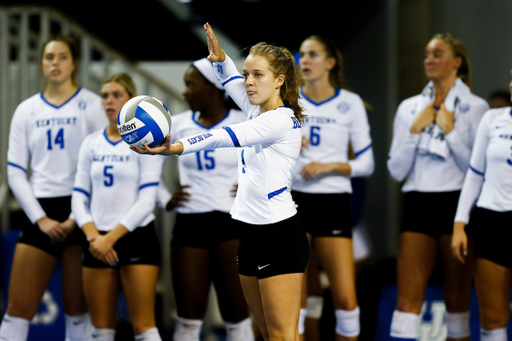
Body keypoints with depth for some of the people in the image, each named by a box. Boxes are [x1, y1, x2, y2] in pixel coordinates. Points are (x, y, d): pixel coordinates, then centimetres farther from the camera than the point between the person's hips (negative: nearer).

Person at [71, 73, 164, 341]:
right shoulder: (91, 143, 11)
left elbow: (146, 200, -9)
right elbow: (79, 196, 8)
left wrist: (111, 237, -14)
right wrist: (93, 236, -8)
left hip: (137, 237, -5)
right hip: (97, 243, 5)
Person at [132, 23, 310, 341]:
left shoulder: (281, 120, -15)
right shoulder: (258, 112, 11)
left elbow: (228, 137, -28)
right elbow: (233, 82, 28)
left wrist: (176, 147, -39)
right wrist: (221, 58, 7)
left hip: (281, 235, -9)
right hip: (252, 232, 10)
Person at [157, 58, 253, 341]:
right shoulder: (177, 125, 7)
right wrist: (165, 200, 7)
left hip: (233, 224, -2)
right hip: (189, 225, 2)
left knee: (236, 312, -1)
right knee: (189, 314, 0)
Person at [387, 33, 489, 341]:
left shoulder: (475, 108, 1)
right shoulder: (409, 108, 11)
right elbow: (397, 171, 7)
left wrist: (449, 130, -11)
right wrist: (414, 130, -3)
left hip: (457, 203, -3)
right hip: (418, 206, 3)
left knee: (457, 297, 3)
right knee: (408, 296, -5)